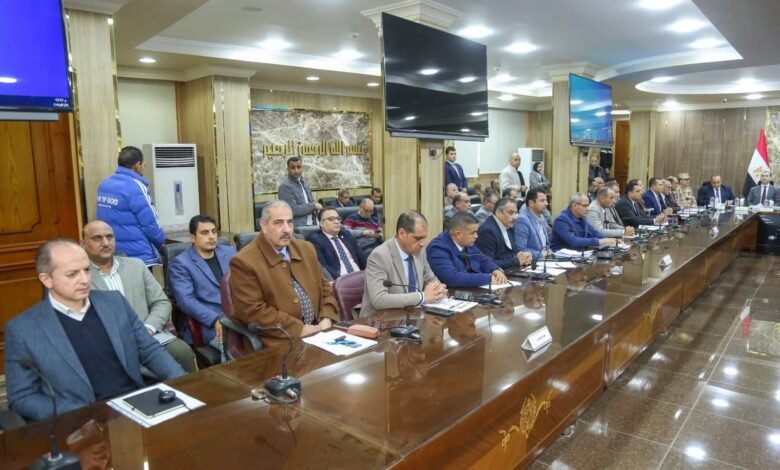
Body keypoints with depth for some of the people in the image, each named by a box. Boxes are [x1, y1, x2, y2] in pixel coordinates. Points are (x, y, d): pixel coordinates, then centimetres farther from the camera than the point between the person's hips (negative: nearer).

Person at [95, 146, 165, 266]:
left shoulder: (104, 184, 7)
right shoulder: (135, 186, -16)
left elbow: (102, 219, 14)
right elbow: (150, 222, -15)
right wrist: (160, 241, 2)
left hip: (112, 252, 8)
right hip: (139, 255, -7)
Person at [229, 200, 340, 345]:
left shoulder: (306, 249, 12)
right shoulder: (244, 261, -7)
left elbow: (324, 288, 16)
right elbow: (253, 311, -13)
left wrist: (326, 320, -2)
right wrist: (299, 329, -15)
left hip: (317, 331, 6)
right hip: (279, 341, -6)